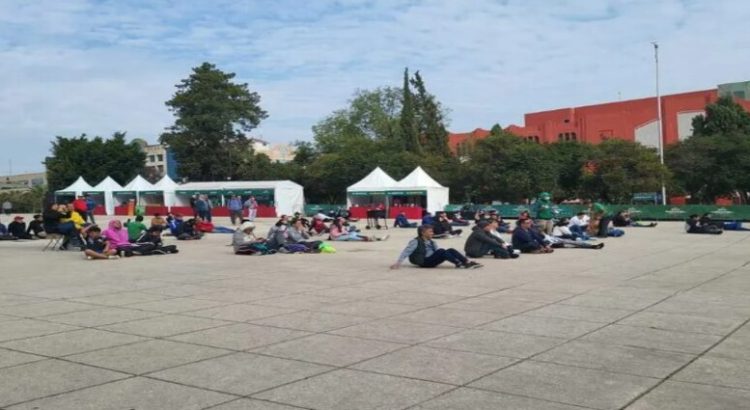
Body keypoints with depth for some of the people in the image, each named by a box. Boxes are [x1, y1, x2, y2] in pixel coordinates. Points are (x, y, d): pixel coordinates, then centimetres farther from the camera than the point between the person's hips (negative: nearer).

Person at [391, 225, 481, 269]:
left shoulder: (431, 242, 17)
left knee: (451, 250, -12)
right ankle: (458, 264, -29)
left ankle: (468, 263, -25)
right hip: (424, 262, -7)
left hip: (433, 260, 7)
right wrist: (398, 263, -24)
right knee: (441, 251, -28)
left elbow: (438, 253, 19)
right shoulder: (415, 242, -6)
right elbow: (406, 252, -13)